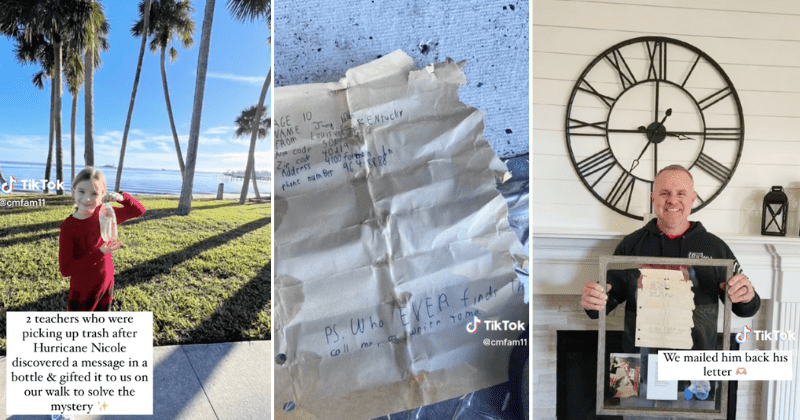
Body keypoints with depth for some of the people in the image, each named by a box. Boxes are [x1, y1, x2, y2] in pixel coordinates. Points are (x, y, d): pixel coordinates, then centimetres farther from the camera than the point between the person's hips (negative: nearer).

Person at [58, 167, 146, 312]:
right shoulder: (68, 226, -20)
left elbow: (139, 210, 2)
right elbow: (65, 269, -21)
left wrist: (121, 197, -18)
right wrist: (100, 253, -28)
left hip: (107, 284, 5)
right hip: (83, 291, -4)